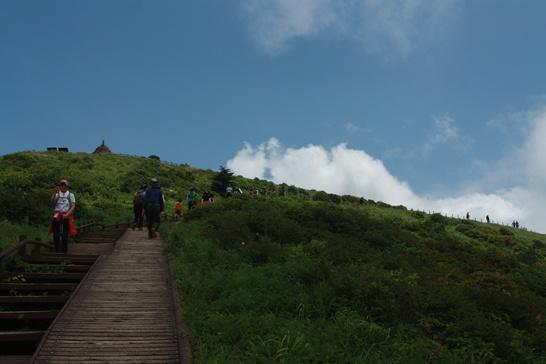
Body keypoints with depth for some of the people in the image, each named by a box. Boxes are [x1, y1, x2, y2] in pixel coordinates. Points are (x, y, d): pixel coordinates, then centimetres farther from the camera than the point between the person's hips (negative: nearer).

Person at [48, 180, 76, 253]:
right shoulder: (57, 195, 16)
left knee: (65, 235, -5)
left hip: (66, 216, -2)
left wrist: (67, 214, -13)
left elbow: (73, 207, 2)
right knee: (56, 235, -5)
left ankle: (64, 251, 0)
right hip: (57, 215, 2)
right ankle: (57, 250, 3)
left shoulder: (71, 195, 11)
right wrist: (55, 192, -15)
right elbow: (52, 201, -4)